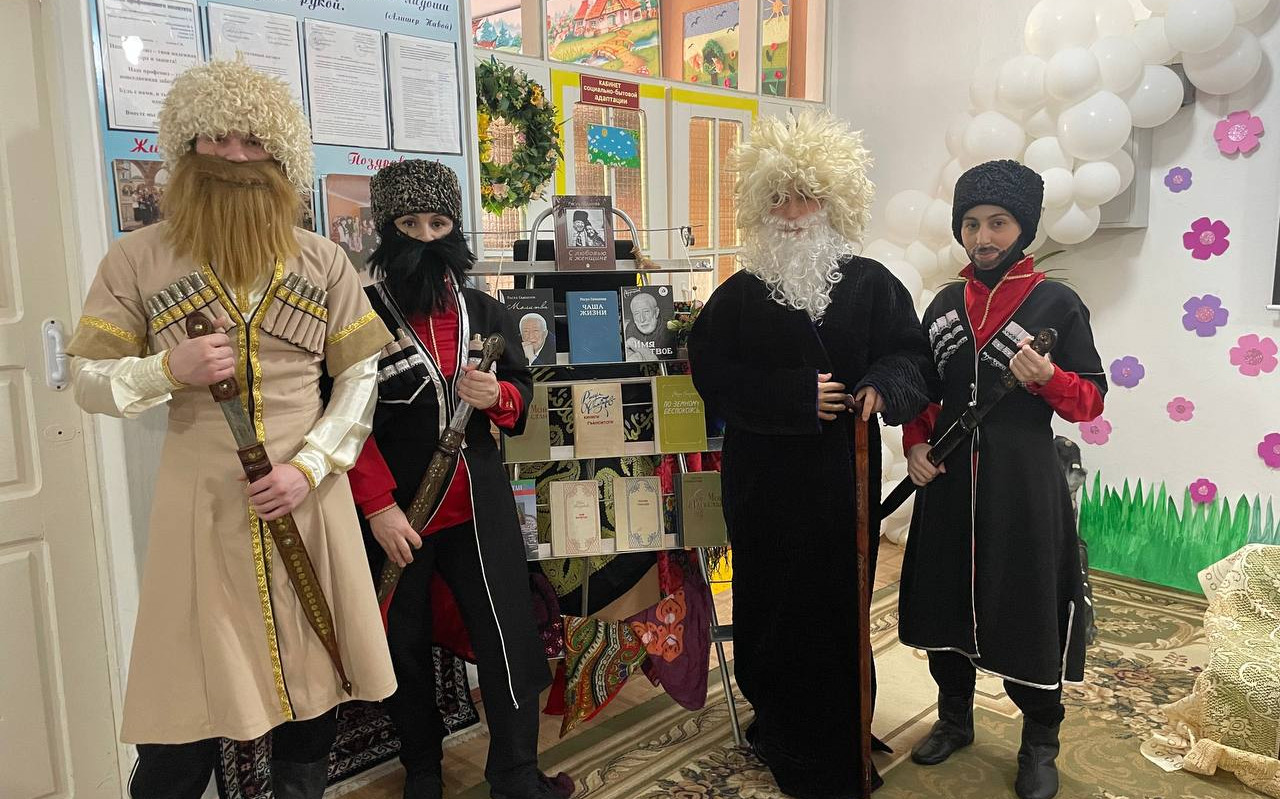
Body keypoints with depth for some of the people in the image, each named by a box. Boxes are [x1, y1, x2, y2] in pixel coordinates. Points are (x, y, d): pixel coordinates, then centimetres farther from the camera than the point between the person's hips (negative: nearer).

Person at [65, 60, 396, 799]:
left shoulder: (323, 260, 4)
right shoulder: (137, 259, 1)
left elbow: (361, 377, 3)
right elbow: (90, 384, 2)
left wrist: (309, 467, -8)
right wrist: (169, 369, -18)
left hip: (308, 497, 2)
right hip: (203, 503, -1)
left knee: (313, 678, 12)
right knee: (188, 705, 4)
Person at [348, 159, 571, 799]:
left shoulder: (487, 313, 9)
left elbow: (521, 399, 14)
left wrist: (497, 396, -10)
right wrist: (379, 506, -16)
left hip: (480, 506, 3)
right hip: (393, 512, -2)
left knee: (508, 637, 5)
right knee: (405, 645, 12)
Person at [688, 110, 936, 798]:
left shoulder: (870, 283, 4)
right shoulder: (740, 294, 3)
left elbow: (911, 356, 1)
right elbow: (712, 374, -5)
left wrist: (883, 386, -22)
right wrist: (798, 395, -16)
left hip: (844, 475, 0)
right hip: (764, 480, 0)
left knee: (840, 604, 5)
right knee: (772, 604, 7)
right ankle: (777, 723, 29)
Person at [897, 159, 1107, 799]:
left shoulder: (1056, 303, -4)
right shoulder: (945, 304, 9)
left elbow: (1090, 400, -4)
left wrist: (1048, 378, -24)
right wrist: (916, 445, -1)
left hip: (1023, 484, -4)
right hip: (948, 480, 4)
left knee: (1026, 609, 4)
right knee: (946, 597, 13)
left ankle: (1039, 743, 27)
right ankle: (955, 718, 36)